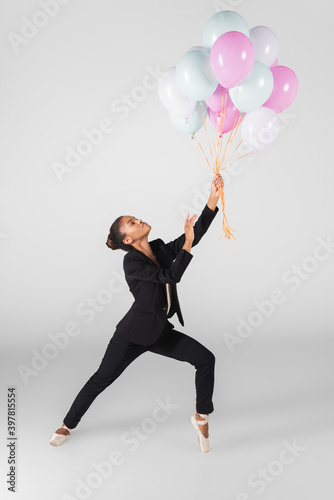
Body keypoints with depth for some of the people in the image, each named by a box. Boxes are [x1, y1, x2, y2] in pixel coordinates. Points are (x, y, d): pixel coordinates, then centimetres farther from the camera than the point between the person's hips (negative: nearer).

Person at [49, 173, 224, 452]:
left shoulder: (160, 248, 0)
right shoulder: (131, 262, -20)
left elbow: (197, 232, -9)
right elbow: (172, 276, -29)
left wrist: (214, 198, -17)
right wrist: (188, 243, -31)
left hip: (160, 331, 6)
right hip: (133, 332, -6)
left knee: (206, 359, -5)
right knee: (101, 379, 6)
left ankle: (202, 416, 13)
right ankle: (67, 425, 28)